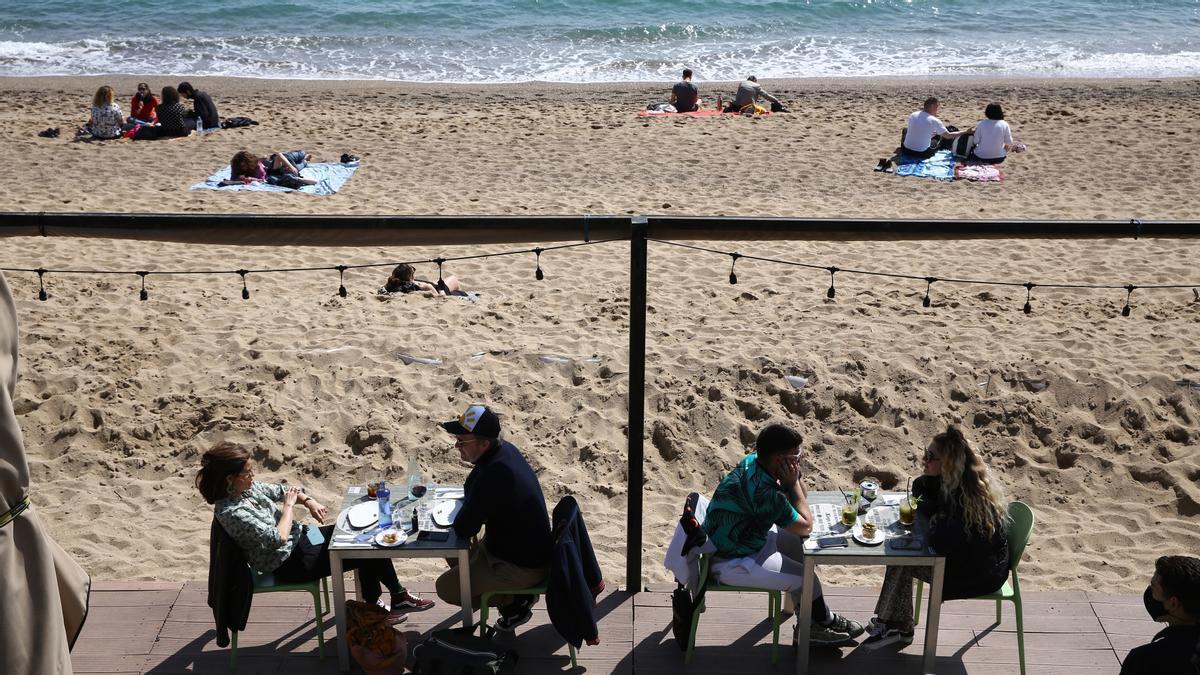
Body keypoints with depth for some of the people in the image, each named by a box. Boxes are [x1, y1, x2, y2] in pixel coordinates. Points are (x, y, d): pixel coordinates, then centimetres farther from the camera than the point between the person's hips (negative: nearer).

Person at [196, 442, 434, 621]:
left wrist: (308, 501, -4)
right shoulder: (231, 512, -29)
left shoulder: (246, 487, -3)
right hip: (287, 563, -9)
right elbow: (278, 538, -31)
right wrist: (289, 505, -18)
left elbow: (278, 491, 14)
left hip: (298, 537, 9)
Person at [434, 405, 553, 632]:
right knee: (455, 557, 23)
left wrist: (463, 517, -6)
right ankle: (515, 594, 19)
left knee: (445, 587, -3)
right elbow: (470, 492, 14)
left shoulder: (493, 476, -34)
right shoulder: (505, 449, -4)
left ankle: (516, 603, 8)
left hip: (522, 568, -10)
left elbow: (462, 530, -26)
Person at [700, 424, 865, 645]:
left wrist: (796, 476, -11)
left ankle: (812, 618, 23)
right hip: (729, 563, -10)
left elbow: (802, 496, 10)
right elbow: (806, 526, -18)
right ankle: (821, 624, 26)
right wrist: (793, 483, -14)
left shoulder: (752, 462, -5)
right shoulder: (764, 492, -33)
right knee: (806, 579, -3)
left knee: (798, 544, 15)